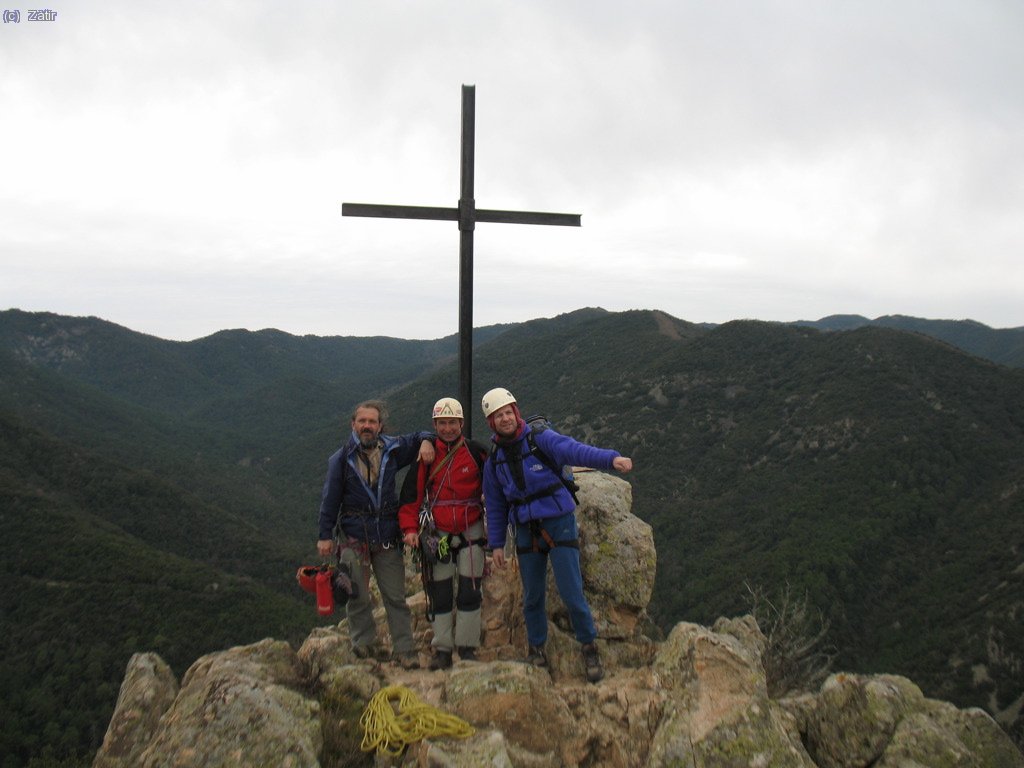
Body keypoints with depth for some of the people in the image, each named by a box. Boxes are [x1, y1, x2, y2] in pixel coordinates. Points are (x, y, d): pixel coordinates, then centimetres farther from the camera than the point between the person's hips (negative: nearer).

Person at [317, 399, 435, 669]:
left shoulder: (392, 449, 4)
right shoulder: (341, 458, 0)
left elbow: (418, 437, 20)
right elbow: (330, 499, 1)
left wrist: (426, 442, -4)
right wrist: (325, 535, -2)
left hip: (387, 536, 1)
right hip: (353, 537, -1)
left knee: (396, 596, 4)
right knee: (358, 598, 5)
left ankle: (405, 650, 11)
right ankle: (364, 647, 21)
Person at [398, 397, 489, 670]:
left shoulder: (476, 452, -4)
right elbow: (411, 493, 0)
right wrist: (410, 528, -9)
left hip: (471, 531, -1)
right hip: (438, 533, 1)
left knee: (470, 591, 1)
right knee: (440, 593, 4)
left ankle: (467, 647, 12)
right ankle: (442, 649, 13)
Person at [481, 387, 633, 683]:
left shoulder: (541, 439, -9)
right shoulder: (493, 459, 6)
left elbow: (575, 451, -26)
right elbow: (495, 505, 12)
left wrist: (611, 458, -43)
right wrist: (496, 543, 9)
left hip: (559, 524, -4)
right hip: (526, 532, 4)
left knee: (571, 593, -5)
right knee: (532, 596, 11)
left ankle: (589, 647, 15)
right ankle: (536, 650, 30)